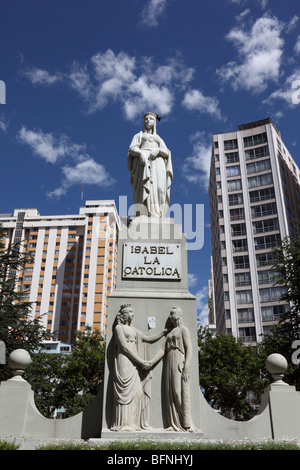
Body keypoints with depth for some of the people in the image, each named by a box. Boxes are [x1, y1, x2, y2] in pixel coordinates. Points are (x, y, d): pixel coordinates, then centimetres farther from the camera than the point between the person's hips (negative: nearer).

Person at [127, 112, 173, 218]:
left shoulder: (159, 139, 32)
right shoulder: (138, 135, 26)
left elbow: (166, 153, 16)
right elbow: (132, 149, 7)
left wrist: (158, 150, -8)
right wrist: (141, 153, -16)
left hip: (157, 163, 3)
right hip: (143, 162, -3)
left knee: (158, 187, -21)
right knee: (144, 185, -26)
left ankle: (155, 215, -31)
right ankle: (142, 214, -40)